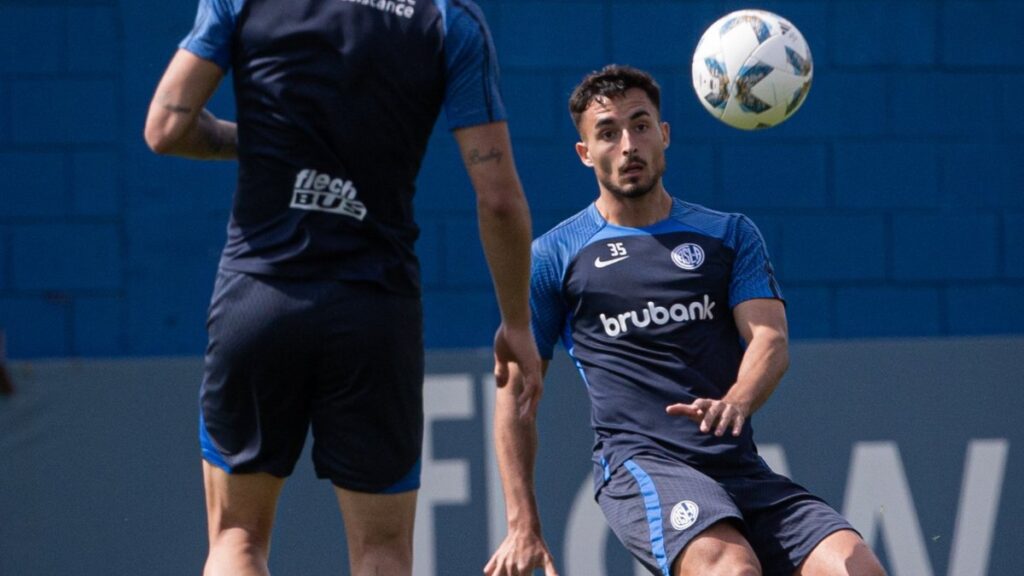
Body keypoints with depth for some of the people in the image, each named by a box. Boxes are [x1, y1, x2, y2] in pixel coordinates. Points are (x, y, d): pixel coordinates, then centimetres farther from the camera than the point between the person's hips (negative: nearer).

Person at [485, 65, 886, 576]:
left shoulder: (729, 235, 17)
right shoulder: (553, 258, 11)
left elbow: (770, 338, 1)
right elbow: (516, 391, 13)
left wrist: (736, 402, -23)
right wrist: (523, 528, 7)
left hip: (742, 469, 4)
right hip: (639, 465, -4)